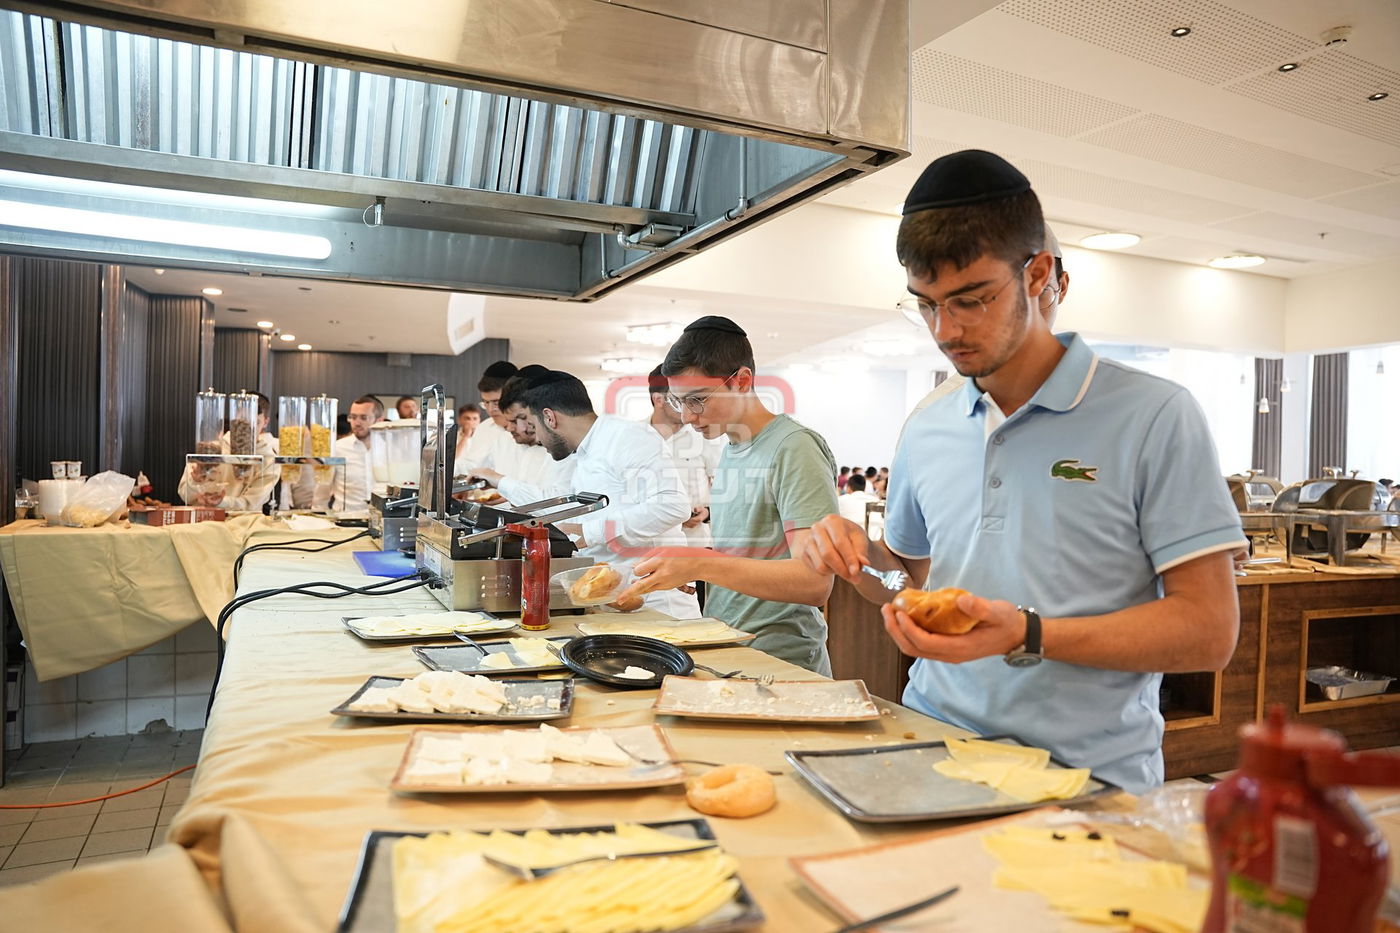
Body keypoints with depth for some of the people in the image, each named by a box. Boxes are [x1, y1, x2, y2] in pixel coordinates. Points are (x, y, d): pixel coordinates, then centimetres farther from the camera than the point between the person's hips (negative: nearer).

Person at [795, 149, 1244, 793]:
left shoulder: (1153, 417, -5)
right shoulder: (924, 434, 11)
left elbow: (1209, 630, -7)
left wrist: (1027, 636, -19)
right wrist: (859, 561, 1)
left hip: (1085, 778, -3)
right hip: (932, 751, 4)